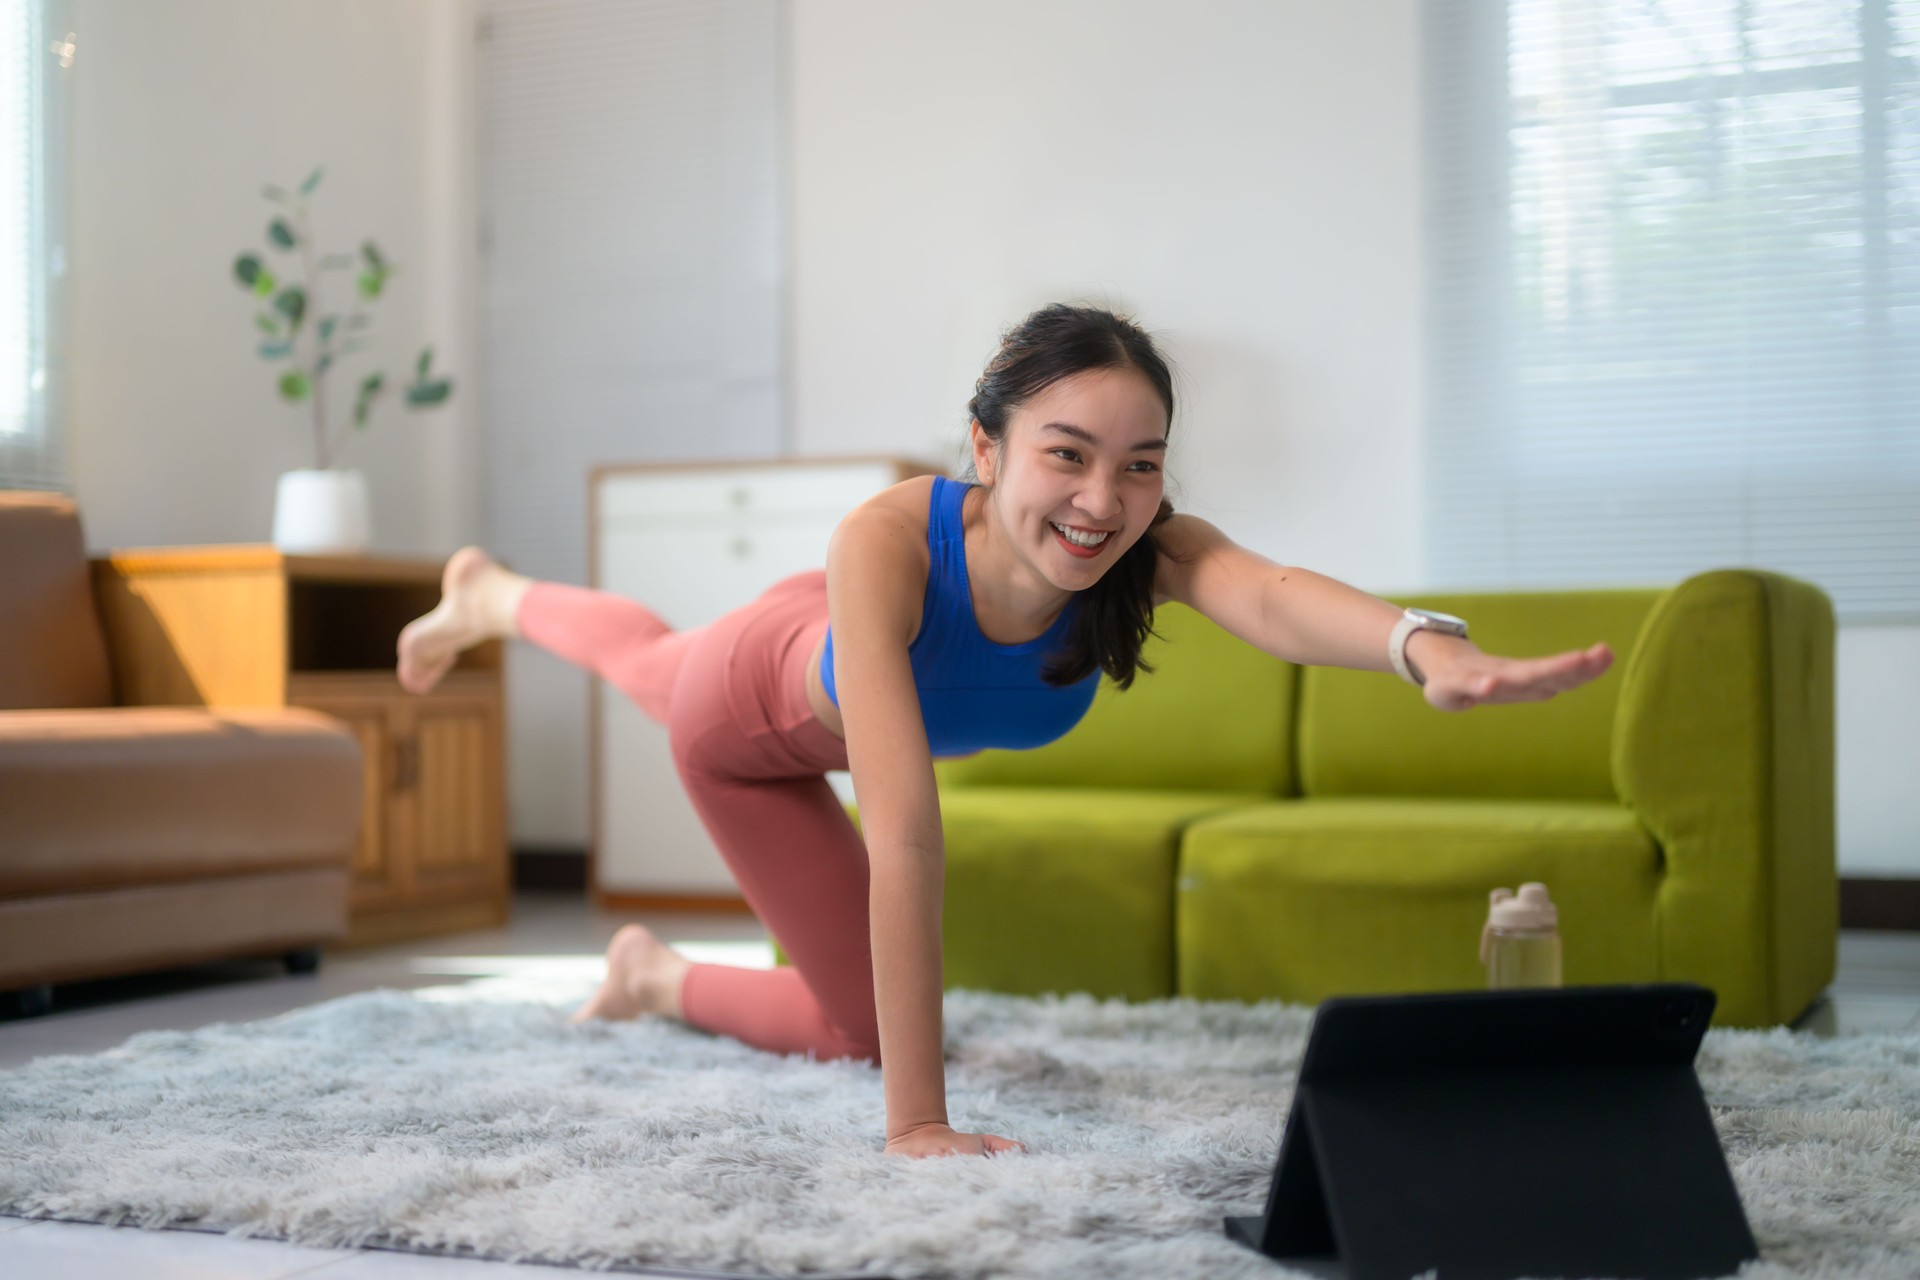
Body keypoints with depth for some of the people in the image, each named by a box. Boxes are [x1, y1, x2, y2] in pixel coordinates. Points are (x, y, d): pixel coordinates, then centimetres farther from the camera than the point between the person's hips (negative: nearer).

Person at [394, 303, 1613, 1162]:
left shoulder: (1154, 551, -40)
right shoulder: (889, 543, -50)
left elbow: (1275, 597, -64)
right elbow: (904, 838, -53)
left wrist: (1428, 643, -87)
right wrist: (917, 1124, -56)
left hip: (855, 664, 4)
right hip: (750, 702, -4)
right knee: (864, 1025, 7)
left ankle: (497, 595, 68)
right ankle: (657, 975, 36)